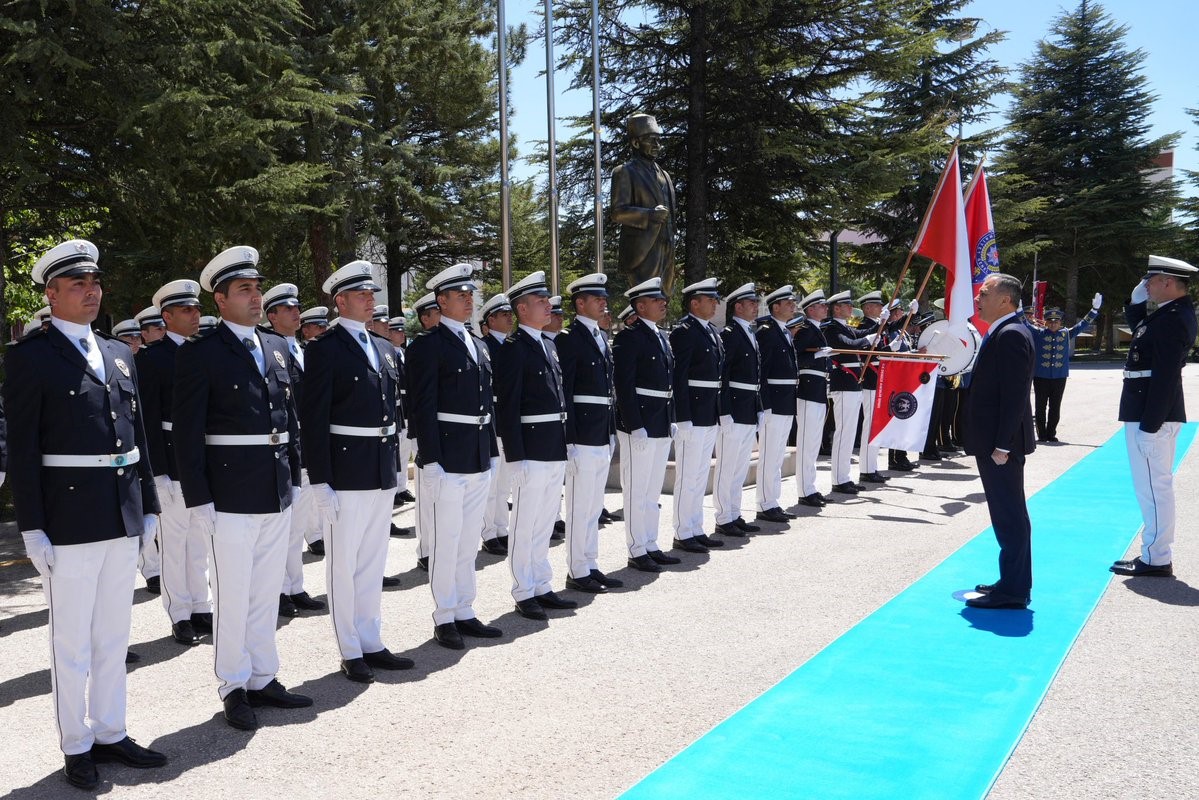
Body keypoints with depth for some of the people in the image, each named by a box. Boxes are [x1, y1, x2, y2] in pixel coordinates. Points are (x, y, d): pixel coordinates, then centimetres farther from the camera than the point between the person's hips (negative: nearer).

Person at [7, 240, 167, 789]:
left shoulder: (120, 354, 13)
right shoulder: (29, 357, -5)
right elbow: (21, 449, -8)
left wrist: (148, 507, 12)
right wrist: (31, 528, -12)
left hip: (124, 517, 6)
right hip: (69, 520, -6)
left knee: (114, 636, 15)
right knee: (72, 641, 6)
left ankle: (110, 733, 28)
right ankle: (76, 748, 20)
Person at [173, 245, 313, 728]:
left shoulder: (276, 348, 12)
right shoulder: (200, 354, -7)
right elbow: (187, 431, -9)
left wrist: (294, 478, 13)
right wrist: (198, 499, -12)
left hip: (278, 495, 6)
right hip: (231, 497, -6)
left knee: (267, 593, 14)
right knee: (233, 596, 4)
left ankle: (263, 679, 27)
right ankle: (234, 689, 19)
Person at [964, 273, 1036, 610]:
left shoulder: (1011, 335, -17)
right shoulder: (1003, 332, 15)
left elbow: (1015, 395, -22)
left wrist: (1002, 445, -22)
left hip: (1002, 443, -10)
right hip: (995, 441, 10)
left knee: (1009, 517, -3)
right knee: (1009, 516, 17)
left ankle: (1012, 592, 5)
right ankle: (1014, 583, 27)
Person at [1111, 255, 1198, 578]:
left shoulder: (1173, 320, -19)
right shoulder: (1169, 314, 11)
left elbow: (1165, 376, -23)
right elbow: (1142, 332, 30)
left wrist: (1149, 426, -23)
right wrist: (1137, 302, 13)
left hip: (1152, 416, -10)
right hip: (1151, 413, 10)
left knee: (1153, 487, -3)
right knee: (1156, 486, 16)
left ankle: (1155, 561, 5)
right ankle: (1156, 554, 25)